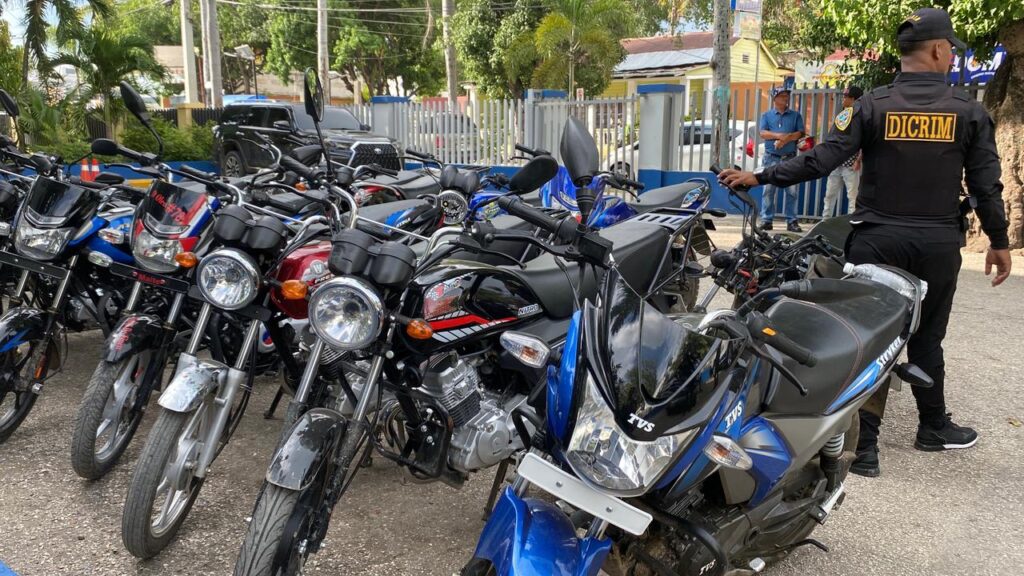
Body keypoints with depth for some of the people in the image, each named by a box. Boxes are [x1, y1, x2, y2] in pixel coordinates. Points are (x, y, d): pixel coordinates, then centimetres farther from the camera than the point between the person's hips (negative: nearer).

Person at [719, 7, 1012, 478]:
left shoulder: (873, 106, -5)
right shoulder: (969, 111, -2)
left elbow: (821, 161, -13)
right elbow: (986, 185, 0)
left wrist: (758, 177, -8)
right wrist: (999, 242, 11)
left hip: (878, 239, -1)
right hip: (939, 243, 1)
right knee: (926, 337, 16)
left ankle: (864, 444, 2)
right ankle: (933, 427, 33)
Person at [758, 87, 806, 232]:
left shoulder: (795, 115, 13)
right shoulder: (767, 115, 11)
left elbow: (801, 133, 3)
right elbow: (763, 133, -2)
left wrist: (787, 138, -13)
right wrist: (778, 135, -16)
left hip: (790, 158, 1)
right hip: (771, 158, -1)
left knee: (791, 191, -2)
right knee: (769, 190, -3)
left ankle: (792, 221, 1)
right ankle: (766, 219, 1)